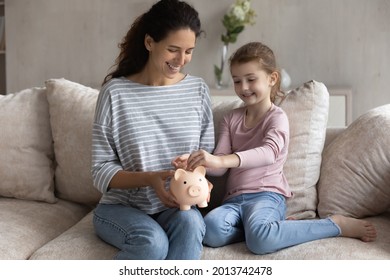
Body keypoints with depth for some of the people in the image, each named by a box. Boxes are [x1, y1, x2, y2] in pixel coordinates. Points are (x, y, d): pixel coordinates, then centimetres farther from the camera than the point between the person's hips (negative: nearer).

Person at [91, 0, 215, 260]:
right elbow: (102, 171, -8)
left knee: (190, 223, -31)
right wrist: (150, 179, -25)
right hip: (121, 207, -2)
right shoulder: (115, 92, -10)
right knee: (152, 240, -33)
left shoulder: (198, 89, 1)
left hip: (177, 207, 3)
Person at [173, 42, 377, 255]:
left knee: (260, 240, -37)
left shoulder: (277, 117, -1)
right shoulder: (231, 119, 16)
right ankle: (277, 225, -10)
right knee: (211, 230, -31)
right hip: (234, 199, 4)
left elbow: (269, 152, -24)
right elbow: (219, 166, 7)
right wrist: (195, 162, -18)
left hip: (266, 195, -4)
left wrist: (221, 160, -40)